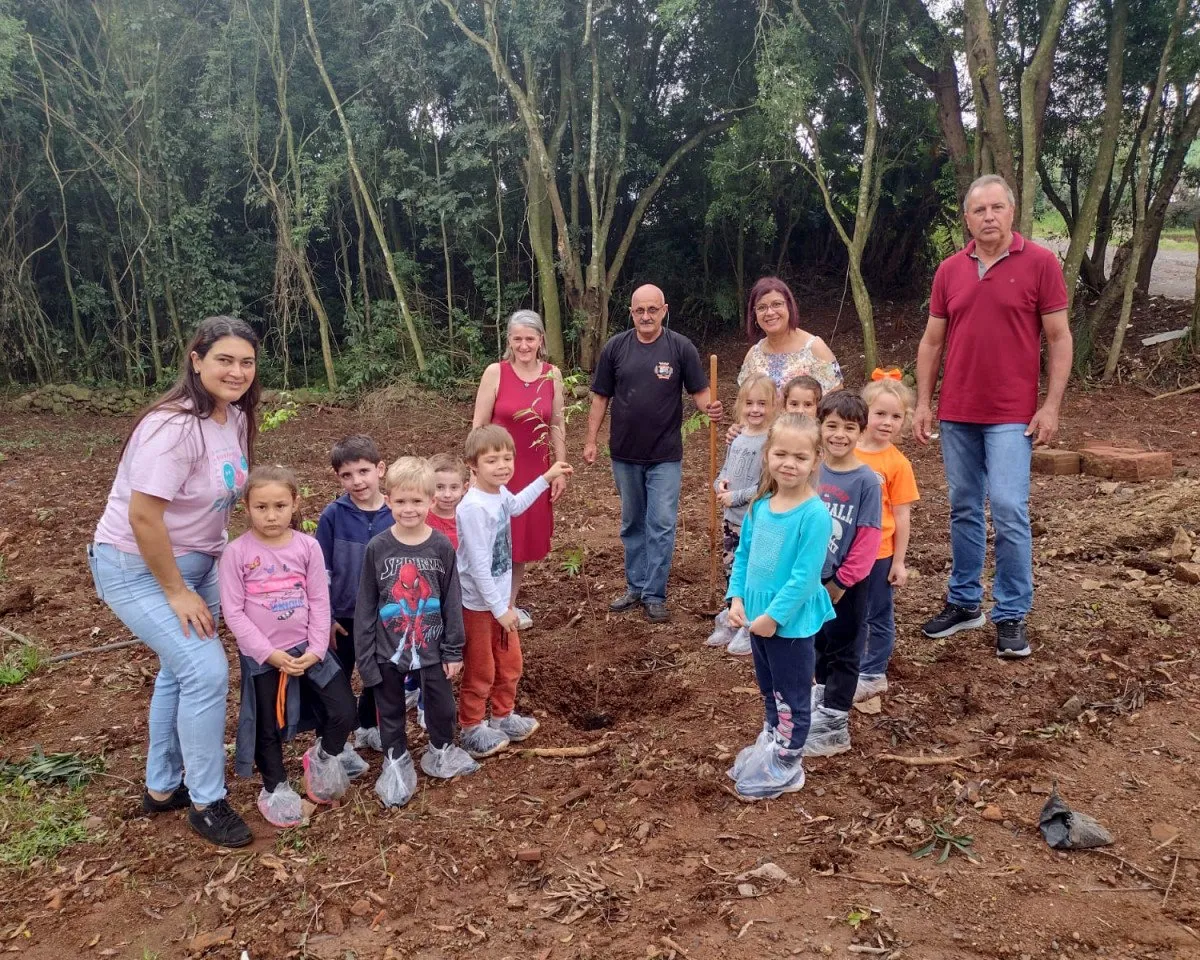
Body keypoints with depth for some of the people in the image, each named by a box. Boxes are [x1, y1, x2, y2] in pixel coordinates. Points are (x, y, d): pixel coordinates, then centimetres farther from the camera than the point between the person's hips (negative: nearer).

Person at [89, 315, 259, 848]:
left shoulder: (236, 417, -2)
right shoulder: (173, 426, -28)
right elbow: (143, 516, -29)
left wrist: (197, 577, 6)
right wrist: (177, 592, -20)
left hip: (193, 560, 9)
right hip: (137, 566, -9)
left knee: (180, 670, 17)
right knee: (206, 670, -13)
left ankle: (162, 788, 36)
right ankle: (206, 803, 5)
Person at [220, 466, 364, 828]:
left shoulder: (307, 546, -5)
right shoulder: (237, 553, -12)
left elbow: (319, 602, -2)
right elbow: (233, 612, -12)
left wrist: (316, 650, -9)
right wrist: (268, 653, -16)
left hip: (307, 649, 2)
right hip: (261, 656, -2)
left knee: (344, 711, 1)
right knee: (269, 726, 13)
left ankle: (324, 757, 31)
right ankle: (275, 787, 36)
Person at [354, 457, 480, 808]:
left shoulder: (442, 547, -10)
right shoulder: (377, 548, -11)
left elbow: (452, 601, -4)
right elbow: (365, 606, -5)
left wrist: (454, 650, -2)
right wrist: (364, 654, -5)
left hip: (431, 647, 1)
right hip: (388, 649, 0)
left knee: (441, 705, 18)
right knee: (391, 710, 16)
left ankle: (442, 751, 43)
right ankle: (396, 762, 37)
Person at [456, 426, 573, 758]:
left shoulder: (499, 493, -3)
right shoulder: (474, 508, -29)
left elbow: (515, 506, 24)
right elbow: (479, 565, -27)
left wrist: (546, 478, 24)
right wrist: (500, 609, -21)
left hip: (500, 599, 8)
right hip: (478, 604, -8)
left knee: (510, 664, 21)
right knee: (480, 672, 9)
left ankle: (503, 716, 42)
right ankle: (472, 730, 28)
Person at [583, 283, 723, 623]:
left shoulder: (681, 348, -6)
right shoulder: (615, 348, -1)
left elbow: (699, 391, -4)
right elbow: (601, 397, 4)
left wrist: (711, 407, -26)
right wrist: (591, 440, 0)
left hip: (665, 455, -2)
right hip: (625, 454, 3)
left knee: (661, 525, -2)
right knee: (632, 524, 14)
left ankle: (654, 595, 8)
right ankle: (635, 586, 27)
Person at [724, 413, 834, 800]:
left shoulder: (814, 514, -21)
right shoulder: (760, 505, -1)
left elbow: (805, 575, -23)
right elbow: (743, 553, 8)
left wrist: (774, 615, -20)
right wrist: (737, 598, -2)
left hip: (791, 622, -6)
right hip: (758, 616, 7)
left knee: (791, 696, 11)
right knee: (768, 690, 24)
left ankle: (787, 766, 26)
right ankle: (769, 745, 43)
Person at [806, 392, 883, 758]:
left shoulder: (866, 480, -15)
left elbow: (868, 539, -15)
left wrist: (841, 582, -15)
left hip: (846, 584, -4)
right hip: (812, 578, 4)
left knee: (843, 652, 8)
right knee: (820, 644, 21)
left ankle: (834, 726, 17)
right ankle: (823, 699, 40)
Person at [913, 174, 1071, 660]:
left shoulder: (1040, 263, -4)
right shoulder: (949, 270, 7)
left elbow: (1059, 338, -4)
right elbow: (931, 341, 11)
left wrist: (1051, 406, -10)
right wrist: (923, 403, 6)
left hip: (1011, 415, -4)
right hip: (956, 414, 4)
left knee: (1008, 511, -7)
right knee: (963, 510, 11)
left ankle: (1012, 615, 6)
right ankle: (964, 602, 23)